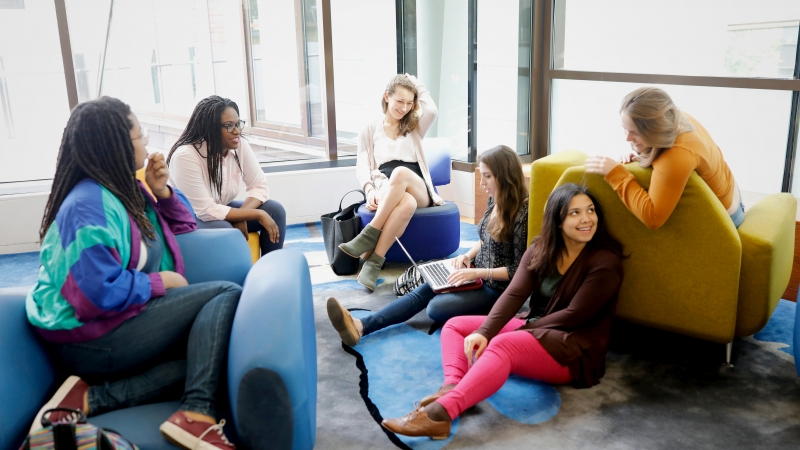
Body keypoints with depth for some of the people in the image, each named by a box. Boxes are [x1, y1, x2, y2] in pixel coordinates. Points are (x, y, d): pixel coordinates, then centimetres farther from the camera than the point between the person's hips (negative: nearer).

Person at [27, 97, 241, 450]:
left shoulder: (125, 189, 11)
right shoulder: (90, 205, -18)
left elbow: (184, 227, 21)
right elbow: (100, 295, -28)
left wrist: (162, 191, 3)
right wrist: (161, 282, -13)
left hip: (121, 323, 9)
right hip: (91, 339, -9)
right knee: (226, 294, -14)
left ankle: (92, 399, -15)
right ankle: (195, 413, -28)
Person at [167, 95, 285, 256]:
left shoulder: (240, 145, -11)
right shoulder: (186, 156, -29)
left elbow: (259, 187, -8)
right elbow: (206, 211, -30)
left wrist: (241, 216, -27)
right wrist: (258, 215, -29)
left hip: (220, 210, 6)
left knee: (274, 209, -12)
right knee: (222, 229, -35)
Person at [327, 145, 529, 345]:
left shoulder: (522, 213, -22)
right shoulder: (495, 202, 3)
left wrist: (478, 272, -25)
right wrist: (468, 256, -1)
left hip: (497, 288, -5)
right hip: (477, 274, 6)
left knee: (437, 307, -27)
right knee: (423, 291, -16)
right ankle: (361, 326, -30)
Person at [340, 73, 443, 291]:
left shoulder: (414, 127, 23)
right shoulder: (370, 130, 20)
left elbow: (432, 111, -1)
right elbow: (362, 166, 8)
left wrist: (416, 84, 15)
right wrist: (370, 189, -14)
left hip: (417, 190, 1)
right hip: (386, 188, -1)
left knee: (401, 172, -39)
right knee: (407, 204, -40)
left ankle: (369, 236, -37)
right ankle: (374, 262, -41)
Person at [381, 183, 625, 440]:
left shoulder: (605, 262, -14)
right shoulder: (540, 248, 3)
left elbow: (574, 315, -17)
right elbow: (514, 294, -7)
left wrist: (521, 330, -15)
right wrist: (484, 332, -21)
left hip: (575, 349, -8)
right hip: (535, 329, 8)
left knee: (503, 346, -36)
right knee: (455, 325, 0)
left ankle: (439, 414, -51)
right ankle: (452, 388, -30)